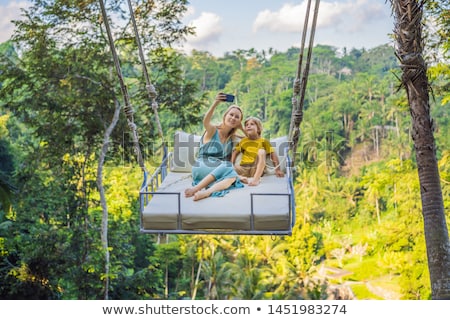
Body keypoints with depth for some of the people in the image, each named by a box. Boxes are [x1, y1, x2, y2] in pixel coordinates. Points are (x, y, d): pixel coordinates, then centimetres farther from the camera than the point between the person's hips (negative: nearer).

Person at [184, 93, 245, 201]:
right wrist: (215, 103, -39)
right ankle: (196, 188, -44)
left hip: (219, 172, 4)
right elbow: (206, 122, -23)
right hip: (202, 168, -4)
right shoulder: (212, 130, 0)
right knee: (227, 166, -34)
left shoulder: (232, 138, 18)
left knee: (233, 176, -32)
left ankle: (205, 192, -55)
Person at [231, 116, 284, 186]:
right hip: (243, 169, 2)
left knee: (261, 151, -28)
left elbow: (273, 155, 1)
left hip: (257, 170, -2)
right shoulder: (243, 141, 15)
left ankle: (256, 178, -38)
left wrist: (278, 170, -8)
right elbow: (235, 152, 13)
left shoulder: (263, 141, 6)